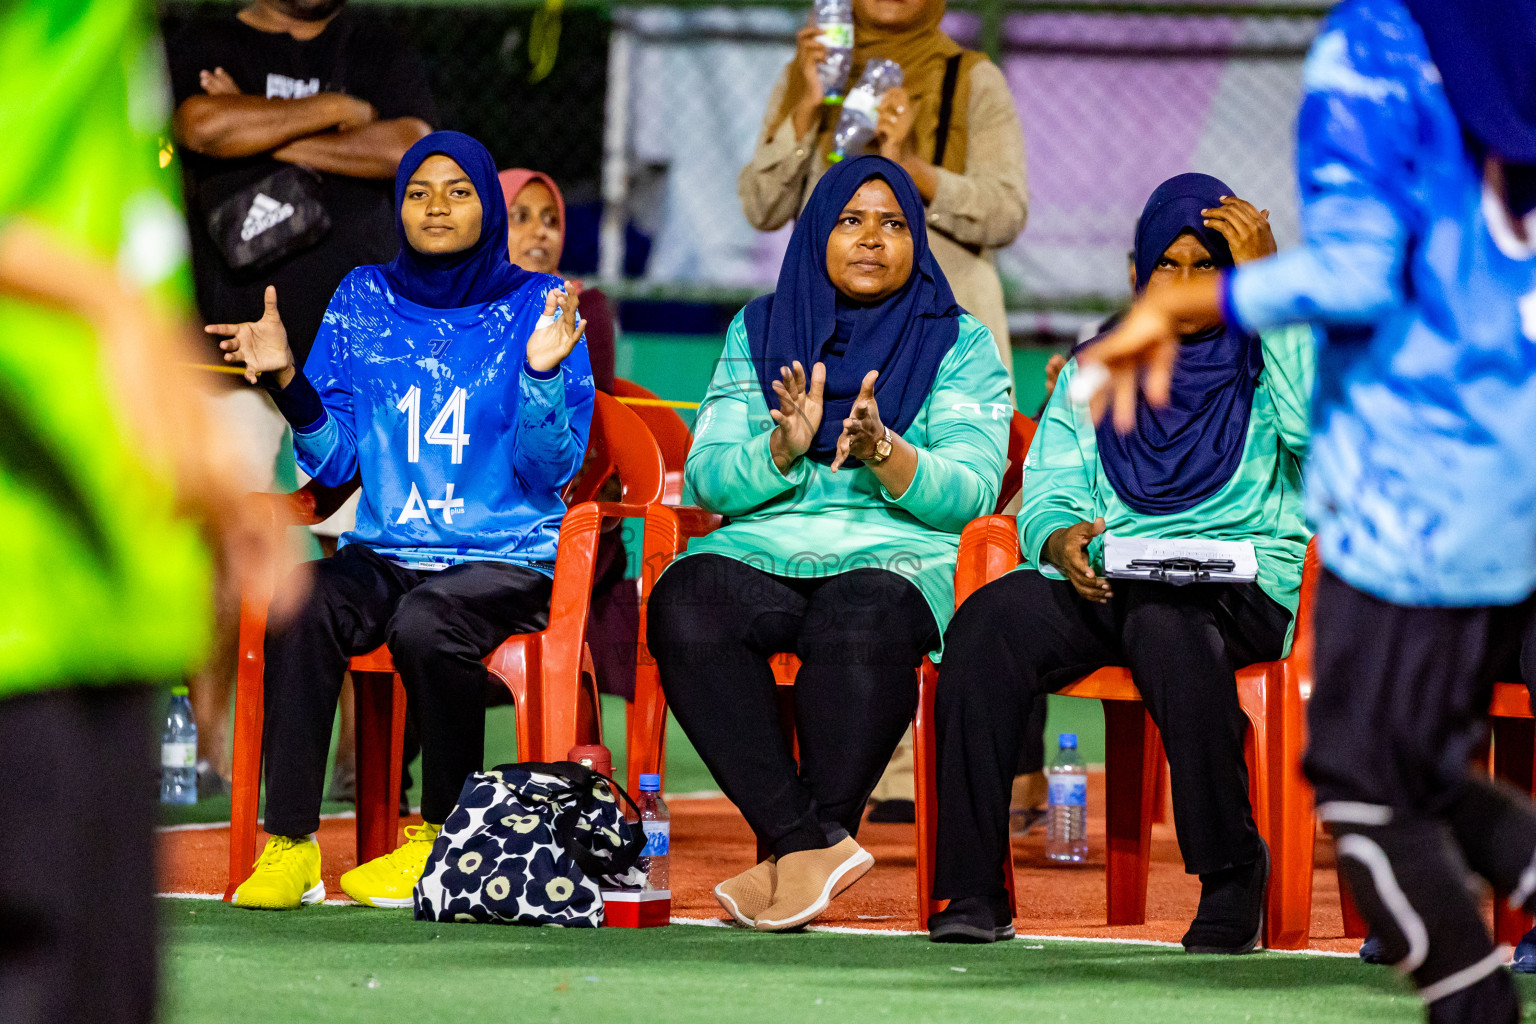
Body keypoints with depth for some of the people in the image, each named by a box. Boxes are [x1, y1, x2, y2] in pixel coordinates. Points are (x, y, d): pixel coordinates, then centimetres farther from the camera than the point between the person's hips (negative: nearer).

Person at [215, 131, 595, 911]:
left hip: (509, 559, -3)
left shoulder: (536, 306, 2)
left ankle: (443, 835, -16)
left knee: (425, 622, -36)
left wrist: (542, 374, -20)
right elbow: (334, 463, 9)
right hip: (386, 550, 3)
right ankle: (289, 844, -29)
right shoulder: (364, 301, 11)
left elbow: (550, 471, -4)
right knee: (299, 608, -30)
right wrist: (289, 380, -7)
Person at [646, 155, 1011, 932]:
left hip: (898, 556, -2)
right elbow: (708, 479, 9)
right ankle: (812, 843, -36)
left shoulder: (961, 344, 12)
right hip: (761, 549, 2)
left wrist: (883, 452, -19)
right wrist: (784, 449, -11)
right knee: (683, 606, -33)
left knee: (863, 619, -39)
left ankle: (797, 856, -29)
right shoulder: (758, 331, 18)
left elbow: (969, 492, 0)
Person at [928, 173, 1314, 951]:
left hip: (1242, 588, -3)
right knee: (986, 620, -28)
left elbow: (1319, 425, -11)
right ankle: (972, 890, -29)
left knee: (1168, 620, -40)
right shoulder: (1093, 374, 22)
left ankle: (1232, 874, -25)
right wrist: (1061, 538, -13)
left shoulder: (1265, 363, 12)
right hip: (1100, 586, 3)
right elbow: (1046, 494, 13)